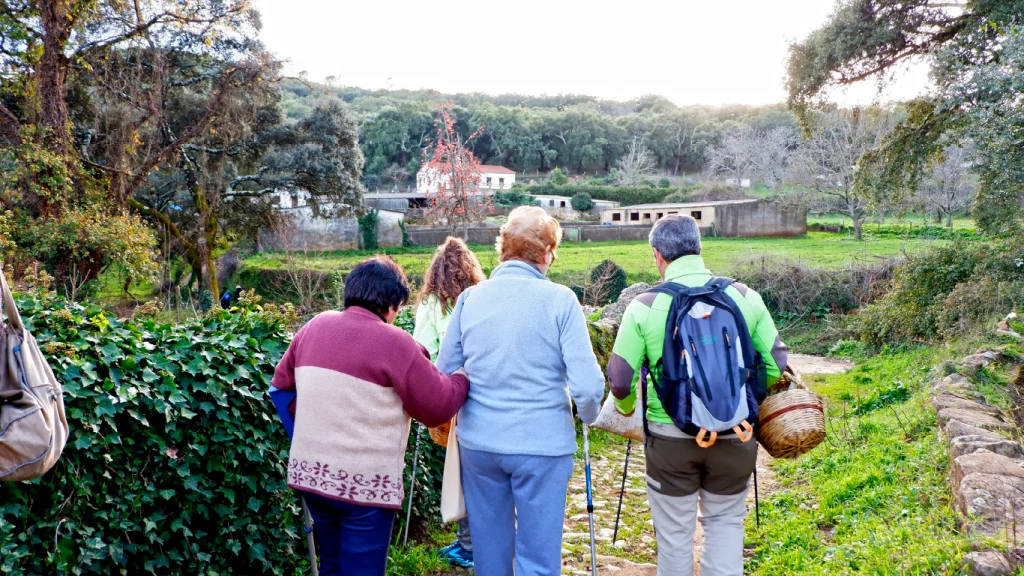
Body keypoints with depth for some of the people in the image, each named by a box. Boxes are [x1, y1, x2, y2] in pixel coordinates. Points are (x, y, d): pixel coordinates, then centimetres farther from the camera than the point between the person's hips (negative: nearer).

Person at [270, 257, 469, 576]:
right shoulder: (394, 342, -14)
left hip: (310, 473, 6)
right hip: (365, 483, -6)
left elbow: (282, 385, 17)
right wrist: (461, 378, 9)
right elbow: (438, 407, -8)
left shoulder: (314, 327, 5)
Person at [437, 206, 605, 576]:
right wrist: (589, 416, 7)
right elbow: (586, 382, -13)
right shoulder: (558, 299, -10)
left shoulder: (470, 298, 1)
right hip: (542, 442, -4)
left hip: (478, 441, 4)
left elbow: (445, 372, 6)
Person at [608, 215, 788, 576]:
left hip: (670, 437, -2)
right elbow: (776, 366, 1)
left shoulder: (645, 306, -9)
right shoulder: (745, 297, -3)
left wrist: (626, 409, 12)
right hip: (733, 435, 2)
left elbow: (621, 381, -10)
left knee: (674, 530, 15)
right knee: (725, 522, 20)